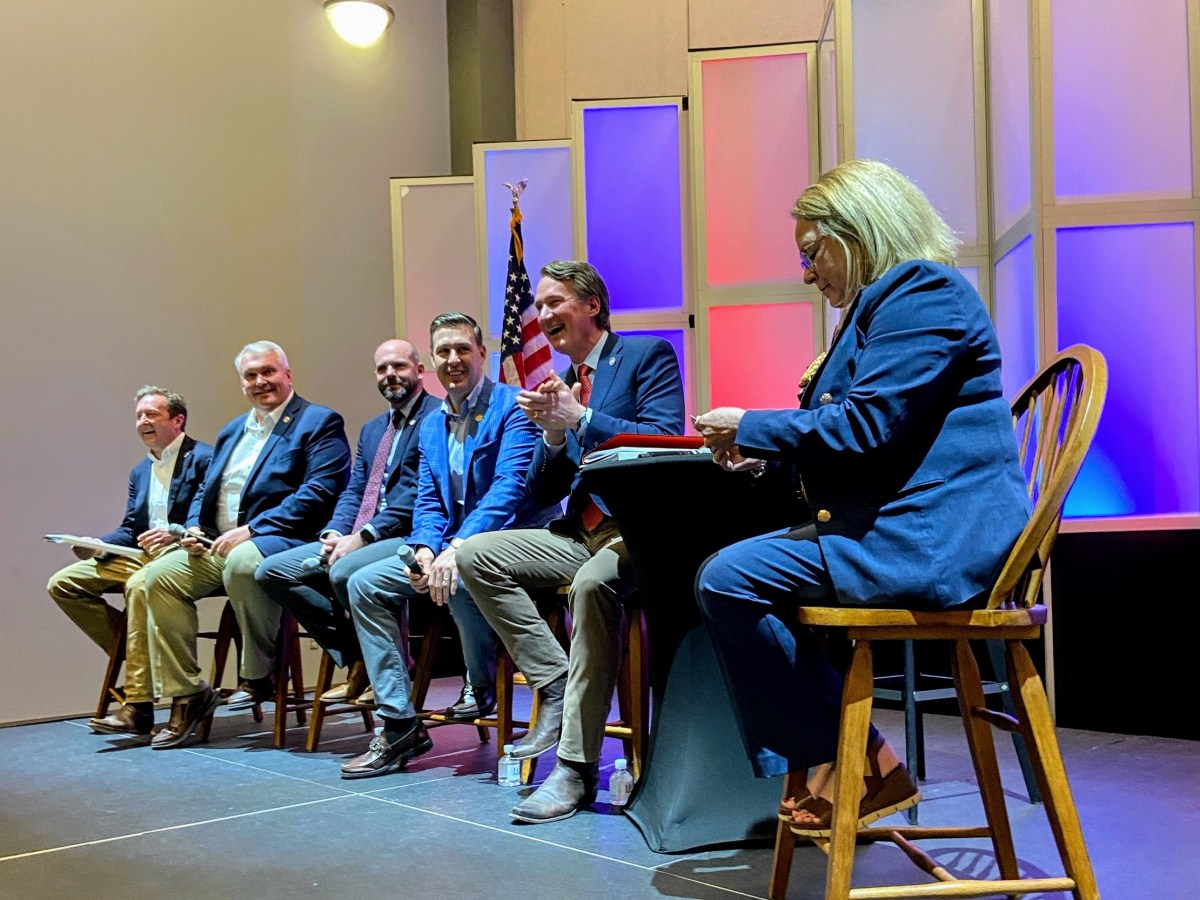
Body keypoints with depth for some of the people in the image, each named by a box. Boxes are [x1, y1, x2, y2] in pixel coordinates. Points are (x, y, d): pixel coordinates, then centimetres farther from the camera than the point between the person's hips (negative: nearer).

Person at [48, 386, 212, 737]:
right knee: (62, 584, -3)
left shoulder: (204, 458, -4)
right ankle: (139, 660, -6)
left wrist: (174, 534, -29)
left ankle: (138, 706, -32)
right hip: (142, 556, 9)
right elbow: (129, 529, 18)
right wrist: (96, 546, -2)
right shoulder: (140, 472, 22)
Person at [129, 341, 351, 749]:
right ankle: (186, 694, -6)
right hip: (217, 545, 7)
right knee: (158, 575, -14)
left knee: (242, 562, -38)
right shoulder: (231, 431, 24)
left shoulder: (319, 423, -1)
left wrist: (251, 529, -19)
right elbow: (205, 490, 27)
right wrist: (194, 527, 3)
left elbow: (319, 493, -14)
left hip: (279, 541, -7)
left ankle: (259, 676, -16)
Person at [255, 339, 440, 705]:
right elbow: (353, 492, 18)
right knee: (270, 572, -2)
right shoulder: (371, 430, 25)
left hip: (409, 536, -9)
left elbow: (422, 490, -15)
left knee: (344, 572, -36)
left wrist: (364, 535, -19)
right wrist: (335, 533, -4)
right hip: (356, 538, 9)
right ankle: (356, 659, 0)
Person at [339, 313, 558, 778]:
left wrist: (457, 548, -31)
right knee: (364, 584, -6)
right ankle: (398, 725, -7)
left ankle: (481, 687, -7)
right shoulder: (431, 425, 15)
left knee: (461, 578, -38)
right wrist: (424, 549, -12)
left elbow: (509, 487, -21)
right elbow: (428, 501, 10)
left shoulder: (513, 406, -9)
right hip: (453, 545, 8)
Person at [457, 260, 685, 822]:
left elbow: (665, 441, -16)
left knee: (592, 581, -36)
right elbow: (543, 494, 13)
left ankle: (576, 769, -28)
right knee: (474, 555, -6)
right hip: (581, 534, 8)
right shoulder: (558, 385, 17)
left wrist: (579, 419, -19)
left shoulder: (648, 355, 0)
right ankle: (557, 684, -9)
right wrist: (554, 434, -6)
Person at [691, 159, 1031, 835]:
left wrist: (750, 429, -9)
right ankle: (813, 762, 6)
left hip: (928, 541, -12)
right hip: (902, 527, 12)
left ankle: (857, 766, -7)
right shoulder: (888, 300, 22)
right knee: (727, 569, 10)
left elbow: (866, 424, -21)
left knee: (730, 580, -17)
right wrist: (764, 450, 14)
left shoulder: (925, 292, -11)